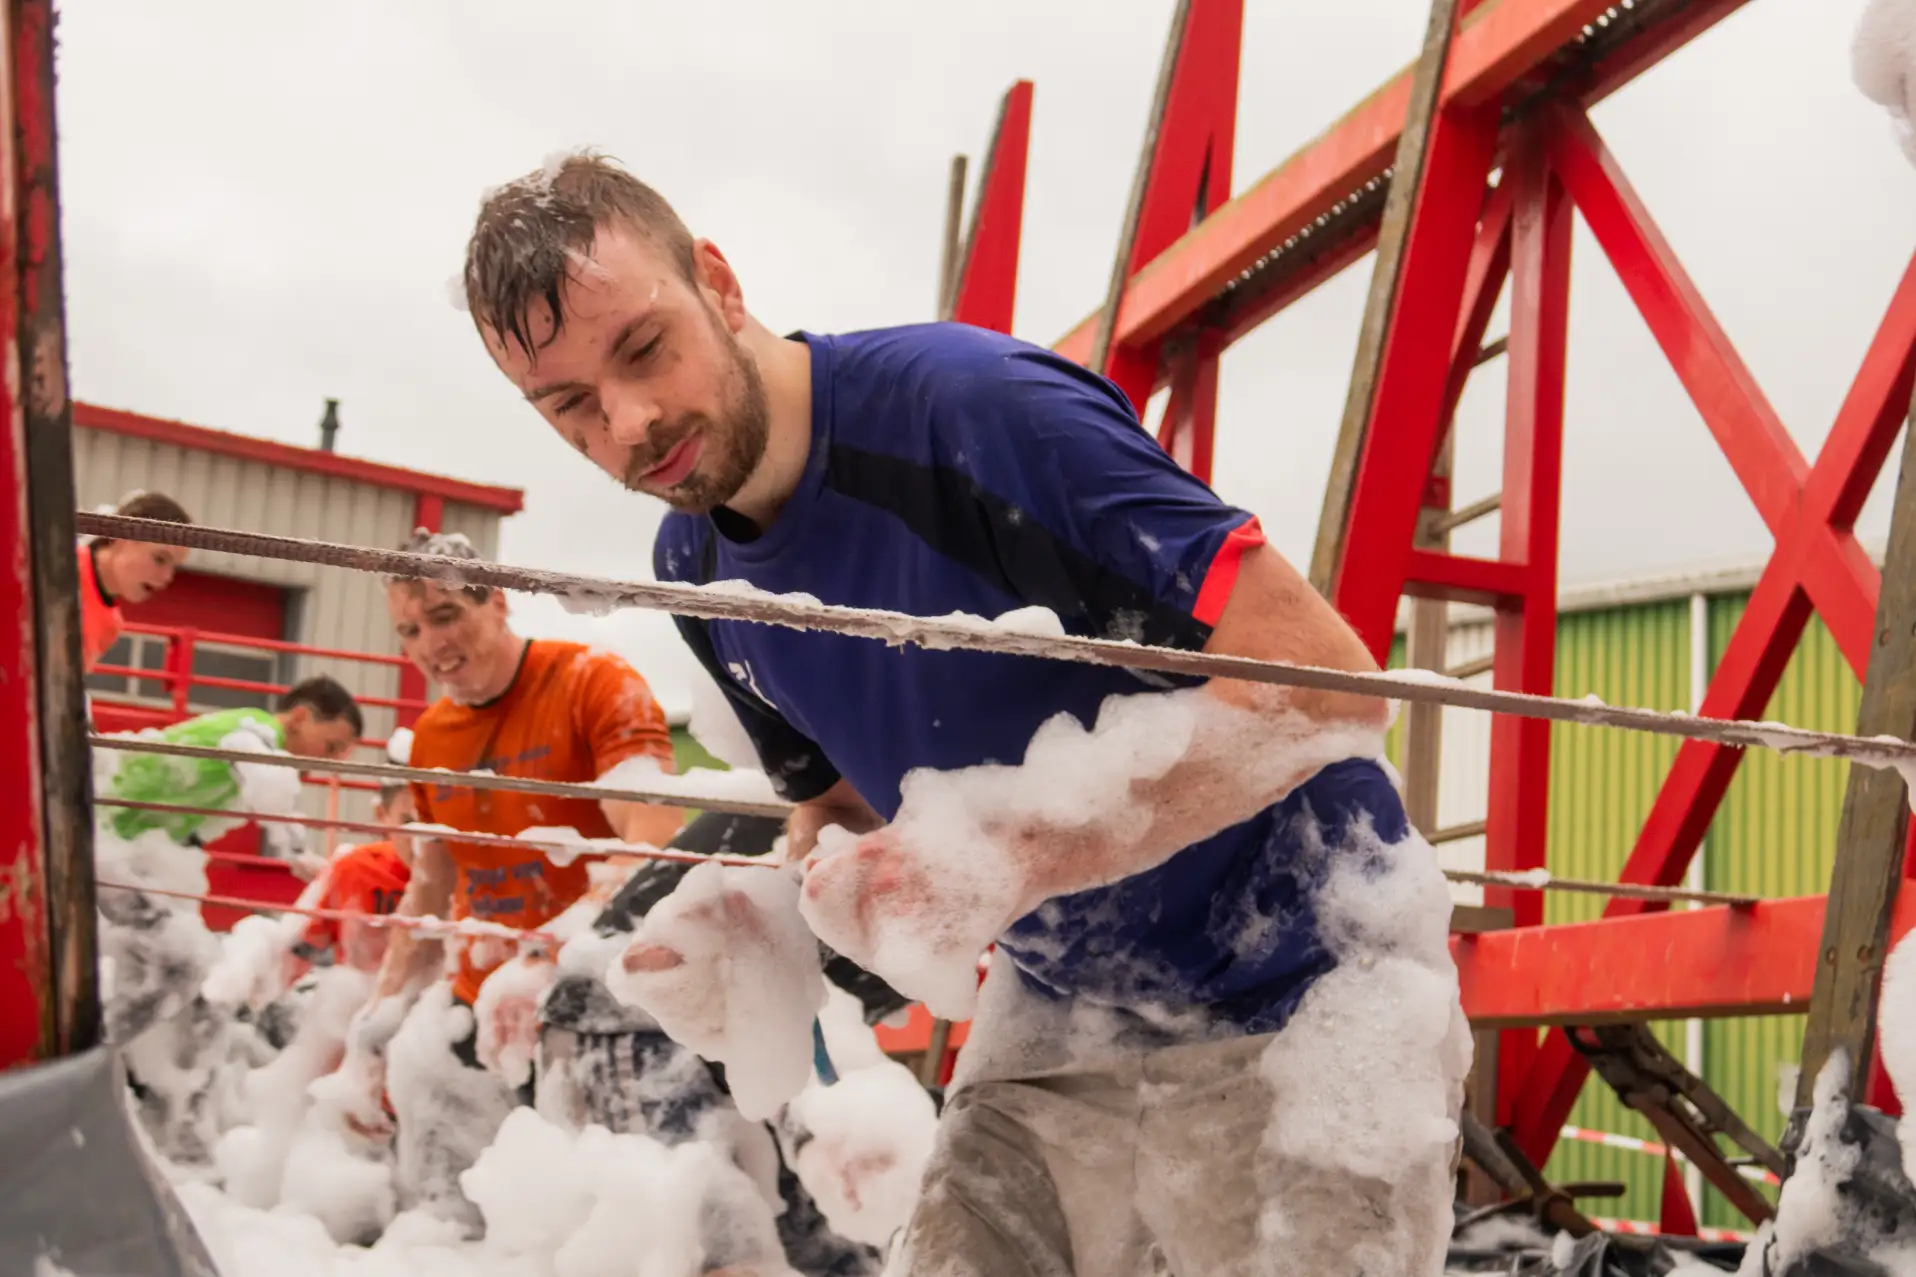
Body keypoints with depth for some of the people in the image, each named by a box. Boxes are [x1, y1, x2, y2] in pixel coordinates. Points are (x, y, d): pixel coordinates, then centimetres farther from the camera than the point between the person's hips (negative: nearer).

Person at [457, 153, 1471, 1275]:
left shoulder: (969, 404, -25)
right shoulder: (695, 569, 1)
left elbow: (1327, 682, -27)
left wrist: (1011, 859, -31)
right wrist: (741, 922, -7)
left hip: (1298, 1002, -6)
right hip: (1059, 1016, 7)